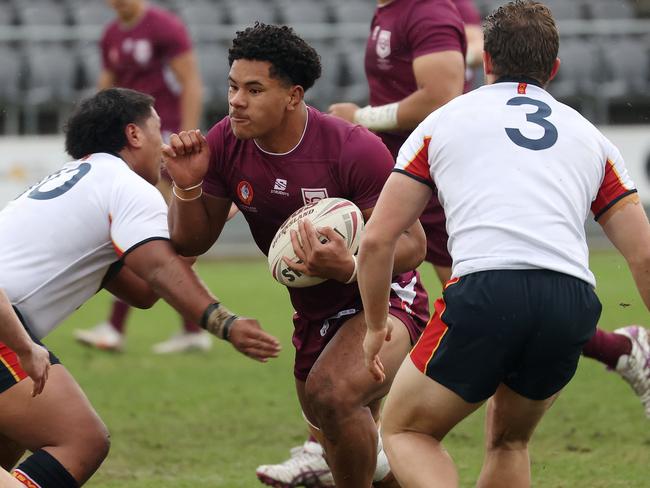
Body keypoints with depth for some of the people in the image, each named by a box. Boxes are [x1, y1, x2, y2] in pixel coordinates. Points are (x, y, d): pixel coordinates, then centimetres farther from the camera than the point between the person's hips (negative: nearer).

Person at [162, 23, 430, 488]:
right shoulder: (225, 144, -11)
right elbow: (191, 242, -1)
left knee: (333, 393, -35)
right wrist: (188, 187, -21)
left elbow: (412, 244, -22)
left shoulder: (355, 149, -27)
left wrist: (350, 267, -41)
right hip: (315, 315, 7)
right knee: (340, 442, 20)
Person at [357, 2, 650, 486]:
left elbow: (377, 240, 15)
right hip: (573, 306, 3)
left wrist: (376, 326, 29)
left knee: (405, 432, 16)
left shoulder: (443, 121, 19)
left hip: (484, 289, -3)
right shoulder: (589, 136, 25)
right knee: (508, 442, 28)